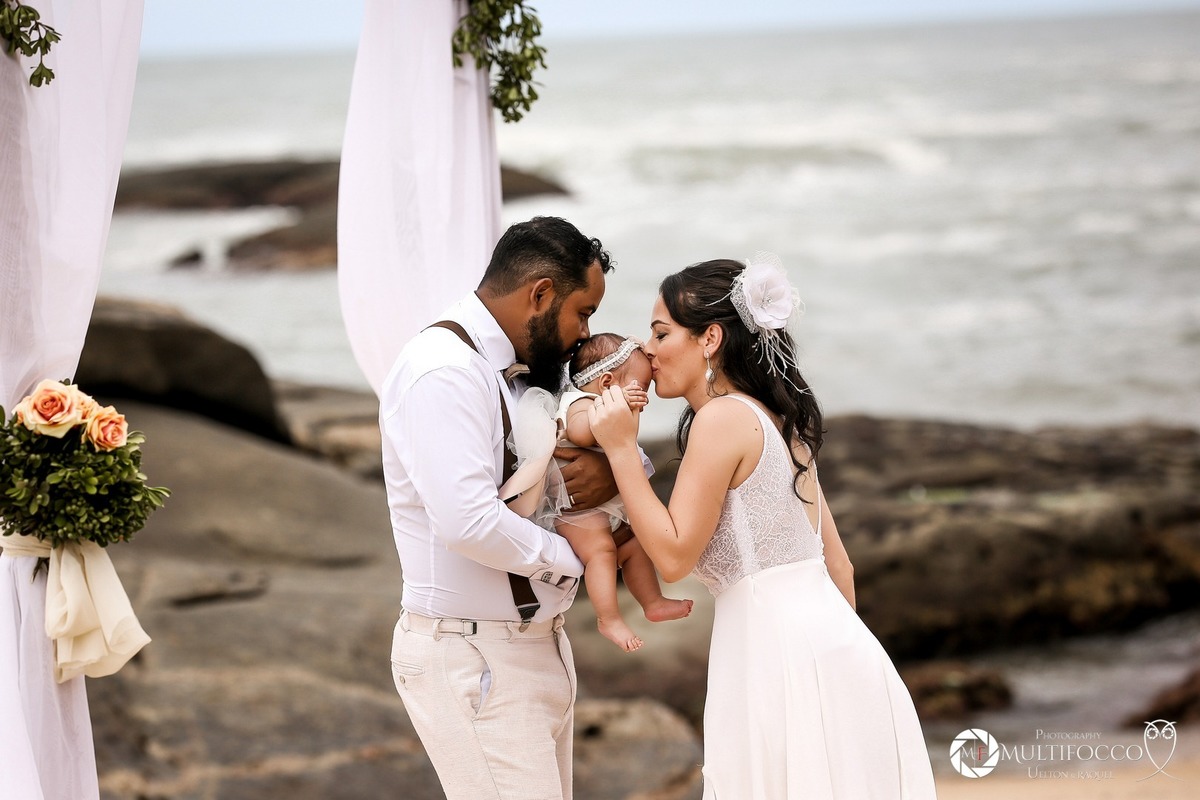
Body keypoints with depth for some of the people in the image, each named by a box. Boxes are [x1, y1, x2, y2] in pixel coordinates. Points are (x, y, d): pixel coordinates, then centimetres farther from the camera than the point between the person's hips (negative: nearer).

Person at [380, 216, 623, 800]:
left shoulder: (518, 372, 12)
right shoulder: (444, 370, -17)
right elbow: (468, 521, -28)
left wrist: (614, 466, -5)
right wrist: (572, 555, -12)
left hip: (537, 644, 10)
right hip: (472, 659, -10)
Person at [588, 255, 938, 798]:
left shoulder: (723, 417, -10)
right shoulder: (778, 421, 18)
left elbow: (674, 555, -11)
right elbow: (838, 565, 19)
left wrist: (620, 448, -6)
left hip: (779, 650, -9)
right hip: (831, 646, 9)